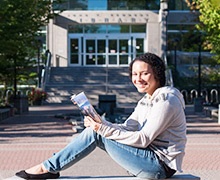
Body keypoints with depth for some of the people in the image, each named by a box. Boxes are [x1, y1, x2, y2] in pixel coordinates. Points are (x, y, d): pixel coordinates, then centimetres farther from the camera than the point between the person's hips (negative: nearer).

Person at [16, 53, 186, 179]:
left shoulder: (166, 100, -16)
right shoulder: (146, 100, 14)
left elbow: (143, 139, -21)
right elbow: (126, 128, 8)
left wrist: (104, 129, -22)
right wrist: (100, 123, -10)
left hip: (160, 165, -9)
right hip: (153, 161, 9)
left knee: (96, 134, -15)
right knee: (95, 129, -1)